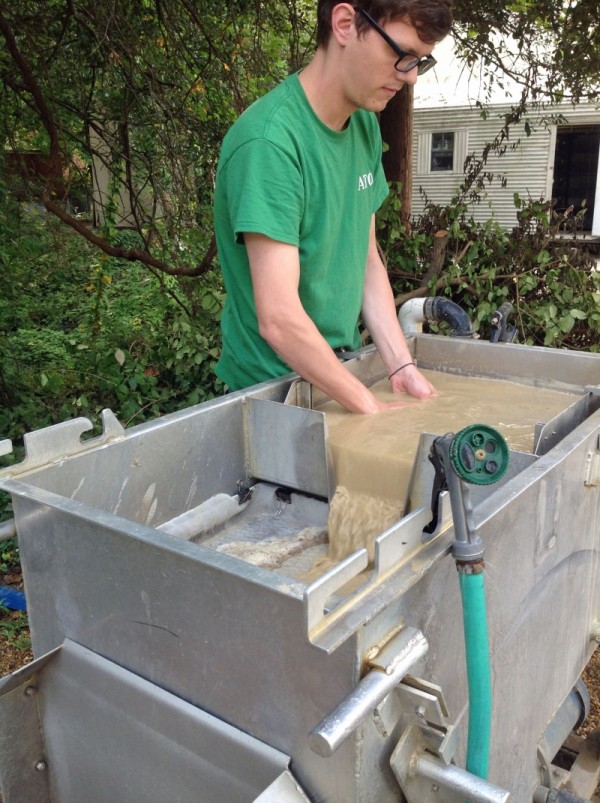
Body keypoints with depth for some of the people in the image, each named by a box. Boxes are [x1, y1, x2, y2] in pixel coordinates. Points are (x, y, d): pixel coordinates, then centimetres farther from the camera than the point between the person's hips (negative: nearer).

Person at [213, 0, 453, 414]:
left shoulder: (365, 126, 1)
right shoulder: (270, 140, -24)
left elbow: (367, 260, 5)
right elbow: (278, 318, -28)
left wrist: (401, 367, -5)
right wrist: (372, 408, -22)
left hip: (341, 374, 7)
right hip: (273, 386, -7)